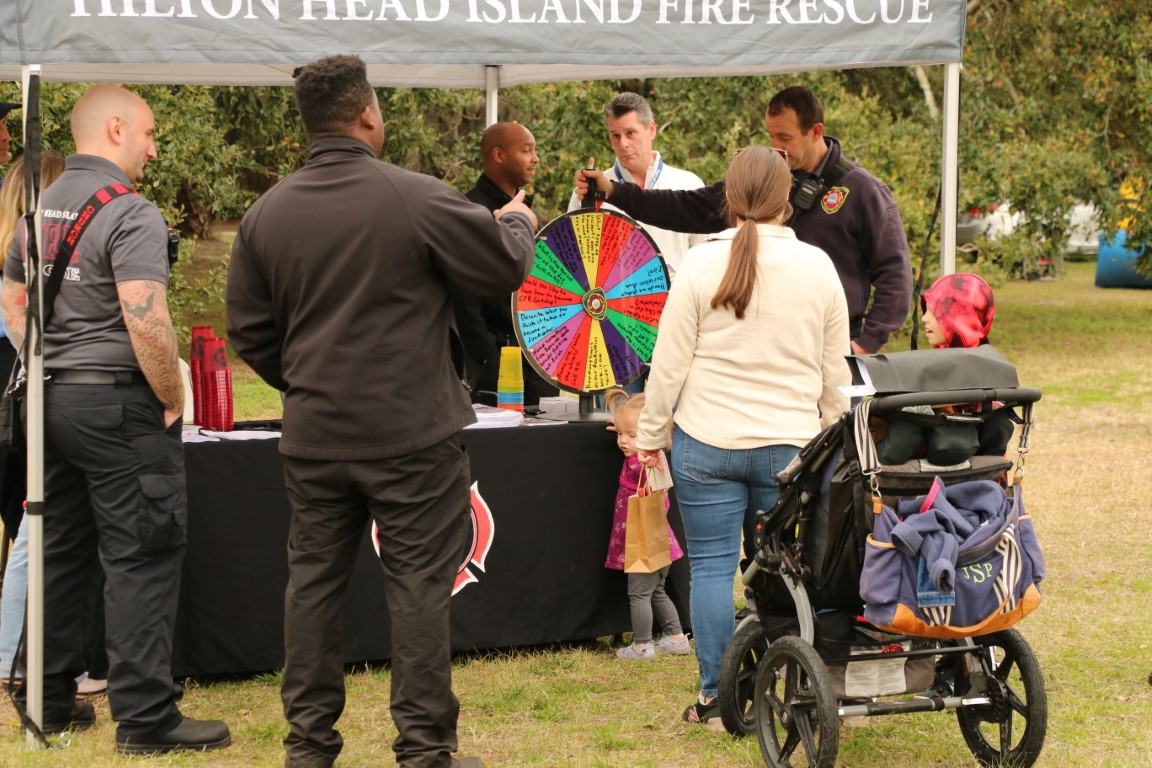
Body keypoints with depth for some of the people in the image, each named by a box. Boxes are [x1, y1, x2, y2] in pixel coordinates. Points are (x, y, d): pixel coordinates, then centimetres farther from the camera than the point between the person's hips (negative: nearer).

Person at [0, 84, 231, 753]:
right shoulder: (130, 214, -16)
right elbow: (146, 322, -24)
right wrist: (173, 398, -12)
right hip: (120, 406, -8)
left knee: (61, 553, 15)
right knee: (141, 560, -4)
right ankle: (146, 717, -2)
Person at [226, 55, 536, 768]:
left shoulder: (266, 214, 2)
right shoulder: (419, 199, -13)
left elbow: (250, 331, 10)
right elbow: (504, 269, -3)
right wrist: (517, 223, 18)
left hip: (313, 436, 5)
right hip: (412, 434, -4)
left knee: (314, 580, 12)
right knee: (419, 583, 2)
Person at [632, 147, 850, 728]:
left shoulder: (702, 264, -7)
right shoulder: (816, 266, 0)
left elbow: (671, 361, -4)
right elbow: (835, 370, 7)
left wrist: (650, 435, 6)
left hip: (708, 443, -2)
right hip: (791, 445, 2)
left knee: (711, 567, 6)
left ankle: (715, 698, 10)